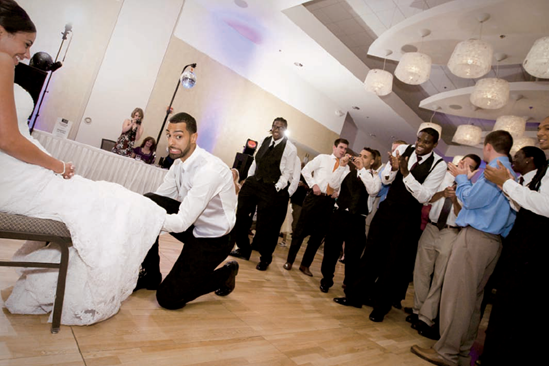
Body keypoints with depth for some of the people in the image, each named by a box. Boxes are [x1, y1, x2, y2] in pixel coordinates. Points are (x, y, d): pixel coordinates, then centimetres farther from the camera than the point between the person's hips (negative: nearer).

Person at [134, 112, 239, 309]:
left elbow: (181, 223, -30)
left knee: (168, 298, -9)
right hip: (192, 223, 8)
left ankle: (225, 274, 16)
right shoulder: (180, 161, -3)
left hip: (212, 239, -7)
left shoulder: (209, 170, -30)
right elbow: (158, 196, 3)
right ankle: (150, 274, 6)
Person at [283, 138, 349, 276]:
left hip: (329, 201, 3)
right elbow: (306, 170, 2)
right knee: (301, 229, 0)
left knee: (319, 234, 6)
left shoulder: (345, 167, 11)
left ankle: (305, 265, 18)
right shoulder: (322, 158, 5)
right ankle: (289, 261, 13)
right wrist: (313, 185, -9)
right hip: (315, 197, -3)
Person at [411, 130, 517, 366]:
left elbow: (471, 200, -14)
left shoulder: (493, 169, -10)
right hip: (493, 241, 9)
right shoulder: (511, 174, 17)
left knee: (456, 294, -4)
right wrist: (470, 178, 16)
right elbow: (487, 199, 14)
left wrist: (461, 178, 1)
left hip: (475, 238, -9)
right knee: (472, 298, 14)